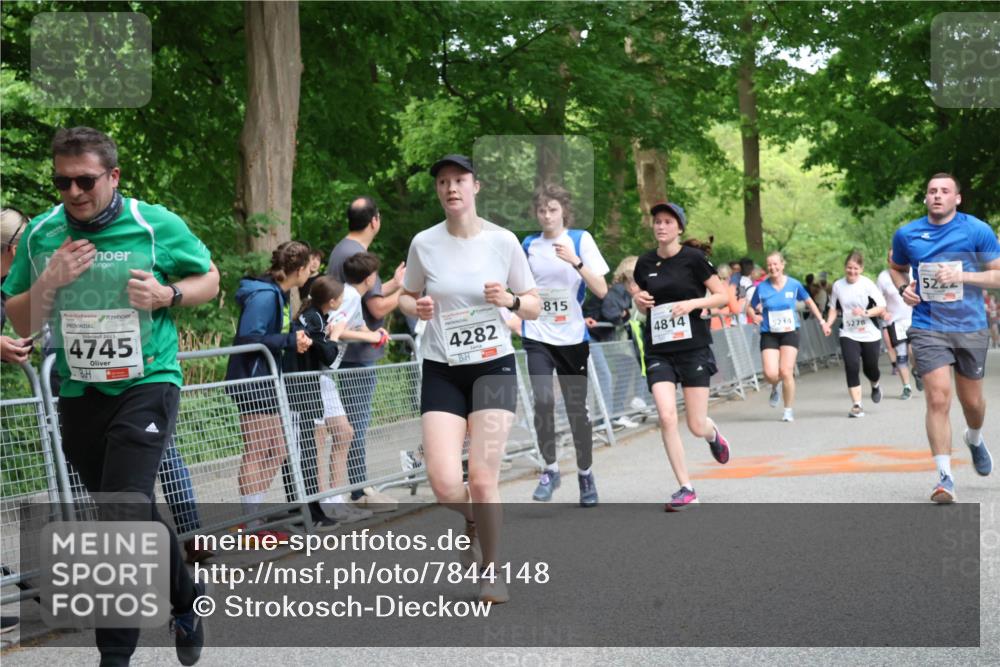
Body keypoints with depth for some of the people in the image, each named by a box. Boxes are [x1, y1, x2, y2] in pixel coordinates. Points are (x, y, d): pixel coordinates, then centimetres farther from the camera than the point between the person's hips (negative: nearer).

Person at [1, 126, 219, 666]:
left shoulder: (157, 225, -6)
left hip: (146, 385, -4)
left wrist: (167, 294, -12)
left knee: (123, 516, -15)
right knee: (132, 516, 16)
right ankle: (186, 600, 38)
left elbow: (209, 279, 8)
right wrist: (48, 282, -13)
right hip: (78, 394, 4)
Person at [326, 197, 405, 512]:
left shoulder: (341, 250, 15)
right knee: (356, 421, -5)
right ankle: (359, 492, -1)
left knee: (353, 421, 14)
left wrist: (394, 284, 22)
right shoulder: (356, 256, -18)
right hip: (358, 353, -10)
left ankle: (357, 487, 20)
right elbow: (378, 308, -19)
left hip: (348, 351, 10)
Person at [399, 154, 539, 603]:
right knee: (444, 484, -12)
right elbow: (405, 297, 15)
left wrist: (509, 300, -16)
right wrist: (418, 307, -7)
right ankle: (472, 522, 25)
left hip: (493, 365, -1)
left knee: (482, 478, -11)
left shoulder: (502, 241, -2)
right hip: (441, 370, 1)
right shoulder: (424, 244, 0)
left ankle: (491, 570, 12)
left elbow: (534, 307, 5)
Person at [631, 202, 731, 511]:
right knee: (666, 416, -15)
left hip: (693, 347, -3)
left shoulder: (694, 259, -5)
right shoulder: (645, 263, 7)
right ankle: (686, 488, -4)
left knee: (696, 426, -1)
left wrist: (693, 303, -18)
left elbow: (722, 296, -3)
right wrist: (640, 301, -3)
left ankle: (713, 434, 39)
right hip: (658, 350, 3)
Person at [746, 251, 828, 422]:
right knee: (770, 374, -15)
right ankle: (776, 387, 25)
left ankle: (789, 410, 9)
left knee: (786, 372, -11)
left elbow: (809, 302, 13)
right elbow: (750, 308, 9)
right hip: (769, 335, 0)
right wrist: (754, 317, -13)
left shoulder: (794, 285, -2)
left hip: (790, 333, 0)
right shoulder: (762, 288, -3)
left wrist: (822, 321, 13)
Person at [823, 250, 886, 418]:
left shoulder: (867, 284, -9)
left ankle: (875, 386, 46)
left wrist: (865, 312, -24)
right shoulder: (838, 285, 0)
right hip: (848, 335, 1)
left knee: (870, 368, 9)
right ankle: (857, 405, -10)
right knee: (852, 366, -15)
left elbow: (882, 307, -8)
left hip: (870, 334, -1)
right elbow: (834, 308, 13)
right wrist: (828, 324, -4)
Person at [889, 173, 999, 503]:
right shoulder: (906, 234, 3)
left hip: (970, 328, 0)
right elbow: (897, 267, 22)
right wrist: (903, 287, 0)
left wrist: (961, 276, -17)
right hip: (928, 328, 0)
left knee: (971, 401, 13)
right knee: (938, 399, -14)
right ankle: (945, 476, -10)